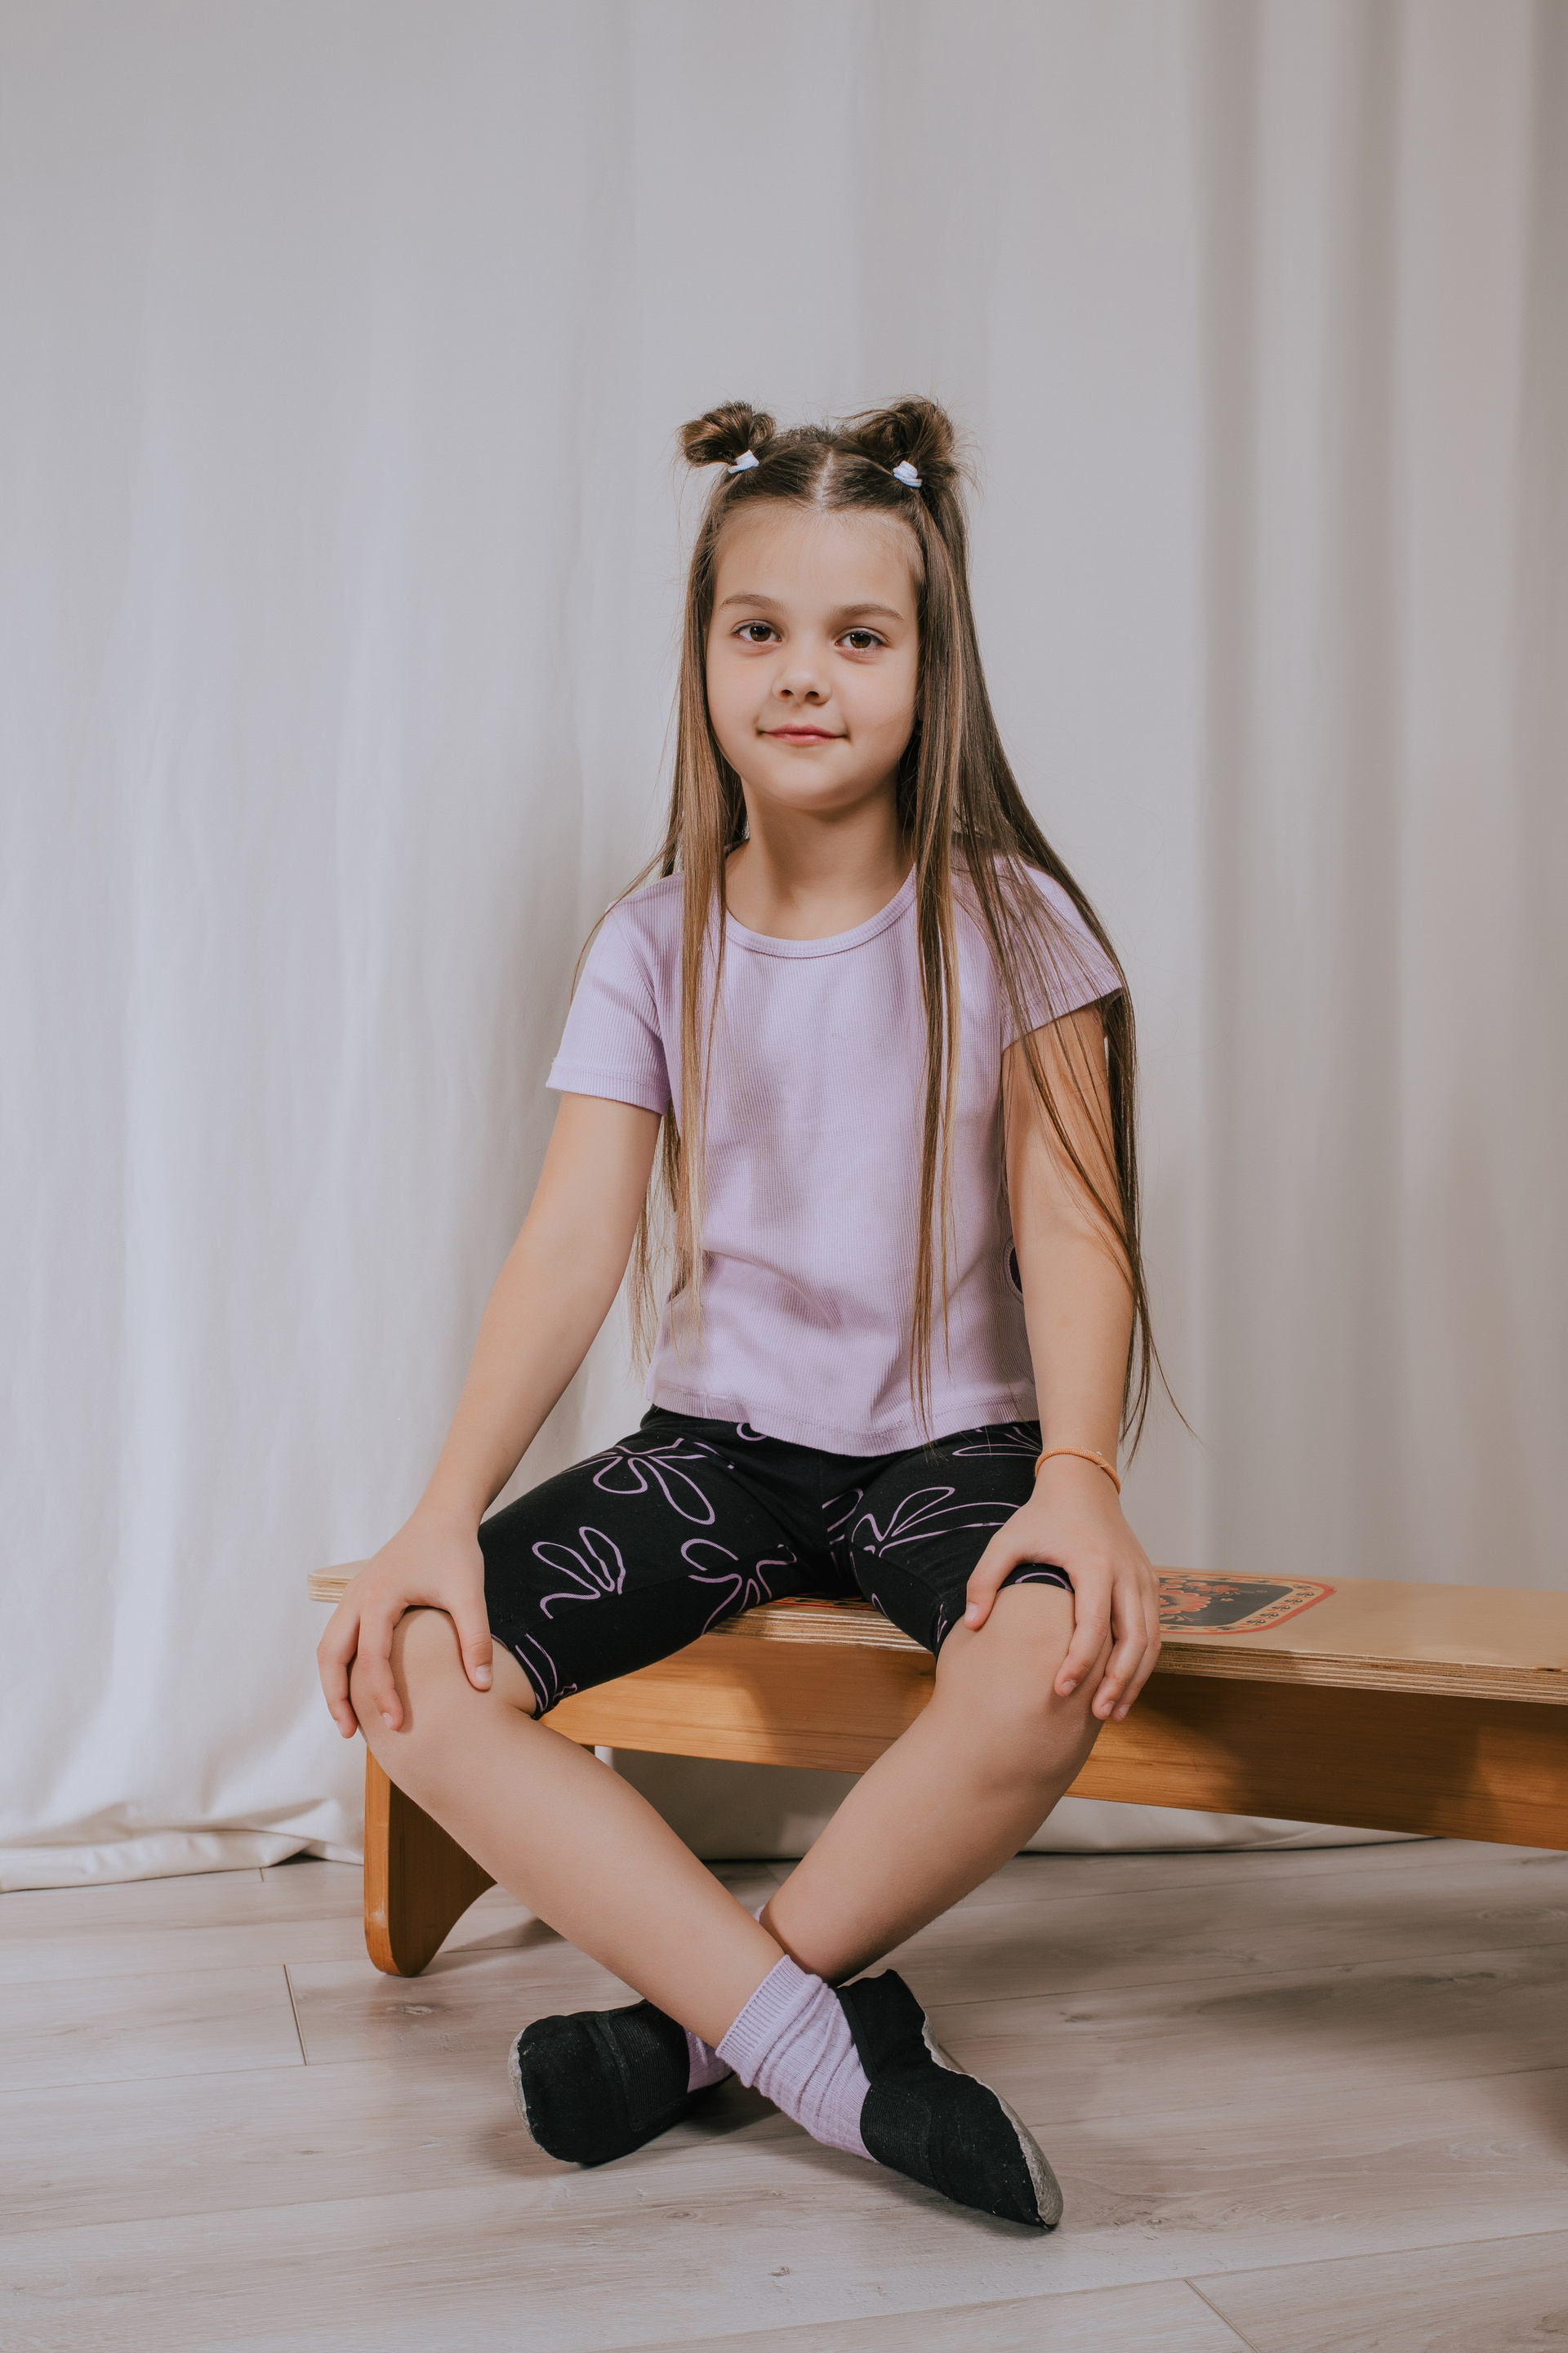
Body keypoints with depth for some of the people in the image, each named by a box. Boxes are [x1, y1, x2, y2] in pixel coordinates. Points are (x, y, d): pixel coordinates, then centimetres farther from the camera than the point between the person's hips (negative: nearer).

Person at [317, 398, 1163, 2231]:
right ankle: (823, 2047, -22)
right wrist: (445, 1515, -17)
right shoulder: (658, 944, 2)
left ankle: (691, 2023, -14)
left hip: (951, 1440, -2)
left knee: (1055, 1665, -36)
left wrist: (1078, 1477, -26)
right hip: (718, 1440, 3)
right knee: (409, 1670, -20)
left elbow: (1071, 1223, -8)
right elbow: (572, 1243, -5)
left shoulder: (1005, 920, -3)